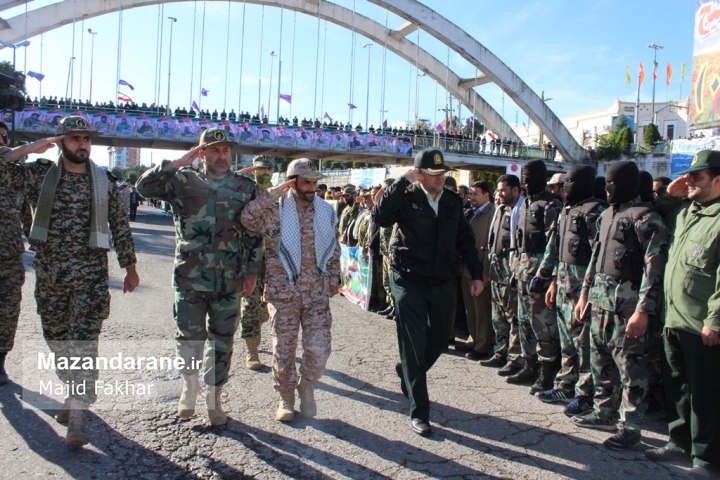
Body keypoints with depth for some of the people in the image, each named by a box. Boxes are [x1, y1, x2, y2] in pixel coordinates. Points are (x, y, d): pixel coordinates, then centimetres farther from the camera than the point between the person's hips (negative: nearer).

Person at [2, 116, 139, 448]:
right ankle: (75, 393, 31)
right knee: (57, 340, 12)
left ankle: (78, 416, -7)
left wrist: (130, 266, 9)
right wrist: (28, 149, -2)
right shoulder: (40, 176, 5)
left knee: (84, 343, -8)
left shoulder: (105, 182, 4)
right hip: (49, 274, 3)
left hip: (90, 275, -2)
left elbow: (120, 227, 8)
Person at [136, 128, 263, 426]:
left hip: (230, 279, 2)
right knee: (189, 334, -5)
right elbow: (145, 186, -9)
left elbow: (255, 233, 9)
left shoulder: (246, 187, 8)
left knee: (222, 340, 9)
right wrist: (181, 162, -11)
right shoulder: (184, 181, 4)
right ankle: (189, 385, 23)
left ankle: (213, 399, 25)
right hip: (190, 276, -1)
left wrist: (252, 272, 5)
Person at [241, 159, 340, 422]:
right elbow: (245, 218, -23)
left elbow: (334, 249, 15)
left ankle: (307, 386, 27)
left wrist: (334, 278, 12)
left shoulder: (326, 211, 6)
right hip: (283, 292, -2)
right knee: (283, 349, 7)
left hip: (318, 292, 2)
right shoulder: (274, 210, -6)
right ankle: (286, 398, 28)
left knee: (319, 348, -2)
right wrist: (270, 196, -21)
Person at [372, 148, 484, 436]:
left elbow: (465, 241, 14)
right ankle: (418, 412, 9)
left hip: (443, 284, 5)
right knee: (413, 346, -2)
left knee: (439, 340, 15)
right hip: (409, 283, -5)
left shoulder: (453, 202, 8)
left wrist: (476, 274, 8)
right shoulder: (406, 198, -7)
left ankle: (407, 371, 46)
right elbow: (380, 217, -25)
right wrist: (402, 182, -22)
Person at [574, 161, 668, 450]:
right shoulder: (606, 215, 15)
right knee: (600, 360, 16)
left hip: (626, 305, -8)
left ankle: (631, 427, 9)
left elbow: (655, 266, -16)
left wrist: (643, 310, -20)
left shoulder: (645, 218, -11)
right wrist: (585, 294, 20)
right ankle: (604, 413, 30)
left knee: (630, 366, -1)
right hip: (600, 301, 8)